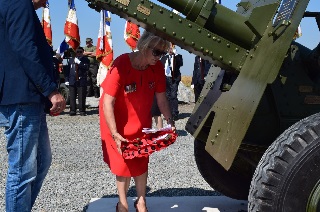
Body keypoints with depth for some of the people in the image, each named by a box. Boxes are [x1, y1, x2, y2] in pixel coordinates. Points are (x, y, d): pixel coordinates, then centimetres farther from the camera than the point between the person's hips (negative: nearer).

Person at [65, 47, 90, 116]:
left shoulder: (86, 60, 5)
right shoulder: (71, 60, 15)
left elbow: (86, 68, -13)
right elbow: (67, 70, 14)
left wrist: (79, 62, -16)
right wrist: (67, 80, 6)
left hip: (82, 81, -3)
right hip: (72, 81, 3)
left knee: (82, 97, -3)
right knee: (72, 97, 3)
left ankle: (82, 111, 5)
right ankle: (72, 111, 9)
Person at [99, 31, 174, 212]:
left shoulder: (157, 67, -14)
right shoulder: (121, 65, -29)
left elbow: (161, 98, -5)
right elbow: (108, 102, -30)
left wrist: (170, 122, -13)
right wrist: (115, 134, -33)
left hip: (141, 124, 4)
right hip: (118, 125, -4)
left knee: (141, 162, 10)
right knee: (124, 164, 5)